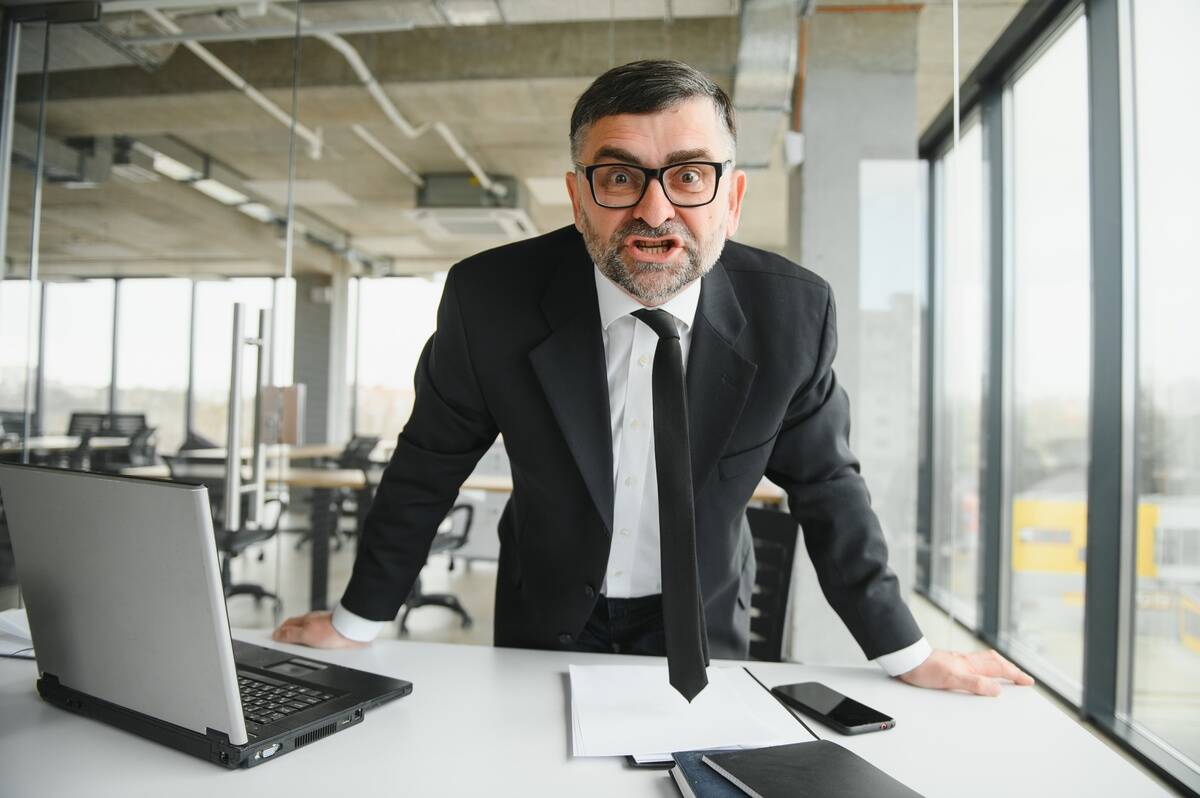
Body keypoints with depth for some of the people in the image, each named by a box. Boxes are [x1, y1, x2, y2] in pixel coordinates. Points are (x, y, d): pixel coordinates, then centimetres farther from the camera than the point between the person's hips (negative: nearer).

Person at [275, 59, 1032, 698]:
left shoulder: (792, 311, -19)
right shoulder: (490, 297, -22)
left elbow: (825, 485, -6)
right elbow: (429, 465, -9)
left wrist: (905, 651, -1)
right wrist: (360, 617, 0)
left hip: (704, 625, 1)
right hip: (548, 623, 0)